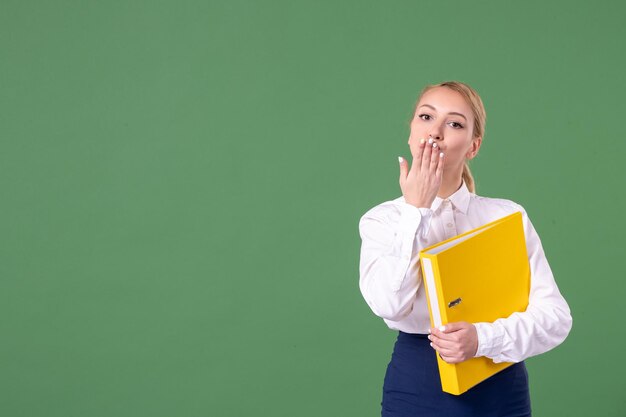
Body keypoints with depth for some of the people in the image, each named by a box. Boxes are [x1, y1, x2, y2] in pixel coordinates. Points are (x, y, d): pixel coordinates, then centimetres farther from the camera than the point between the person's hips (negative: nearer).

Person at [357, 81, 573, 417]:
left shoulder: (509, 215, -3)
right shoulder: (381, 220, -1)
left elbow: (555, 315, -7)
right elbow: (390, 304, -18)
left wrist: (483, 338, -22)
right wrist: (416, 209, -15)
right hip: (416, 387, 0)